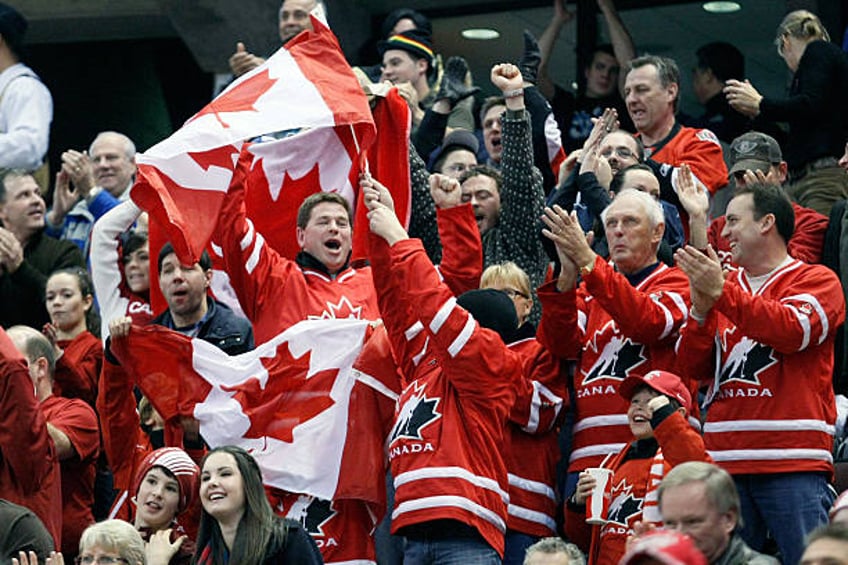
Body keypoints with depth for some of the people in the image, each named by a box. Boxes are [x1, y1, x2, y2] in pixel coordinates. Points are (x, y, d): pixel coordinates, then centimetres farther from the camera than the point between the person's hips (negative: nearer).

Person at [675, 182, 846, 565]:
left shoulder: (817, 281, 6)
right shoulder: (723, 283, 19)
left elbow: (793, 330, -15)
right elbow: (693, 368, 14)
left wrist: (722, 294, -16)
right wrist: (700, 311, -3)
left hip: (792, 459, -5)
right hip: (726, 458, 5)